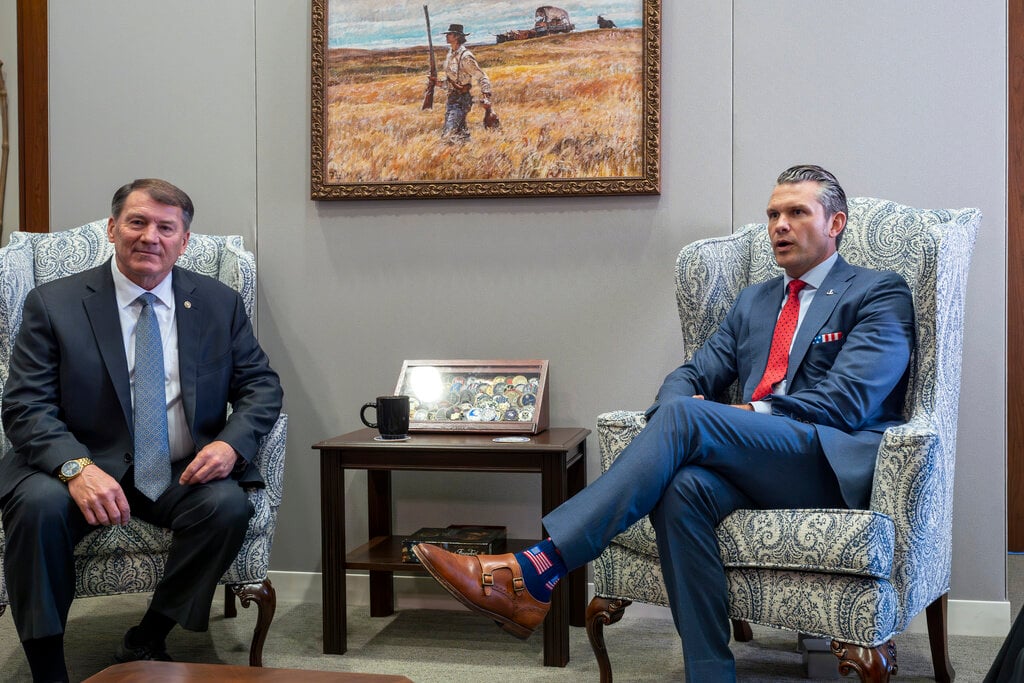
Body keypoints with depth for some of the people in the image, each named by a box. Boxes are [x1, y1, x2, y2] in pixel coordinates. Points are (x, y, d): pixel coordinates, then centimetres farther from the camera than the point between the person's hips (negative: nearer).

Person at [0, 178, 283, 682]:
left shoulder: (219, 304, 7)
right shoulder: (52, 305, 0)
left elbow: (261, 385, 9)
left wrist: (231, 443, -14)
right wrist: (76, 467, -26)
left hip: (183, 474, 2)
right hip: (86, 468, -1)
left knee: (227, 504, -29)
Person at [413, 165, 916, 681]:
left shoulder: (880, 294, 7)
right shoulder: (753, 301, 26)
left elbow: (848, 401, -7)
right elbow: (693, 375, 18)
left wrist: (752, 414, -11)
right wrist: (679, 410, -6)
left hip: (834, 465, -5)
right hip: (757, 464, 5)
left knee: (684, 416, -29)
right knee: (685, 488, -32)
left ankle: (533, 573, -36)